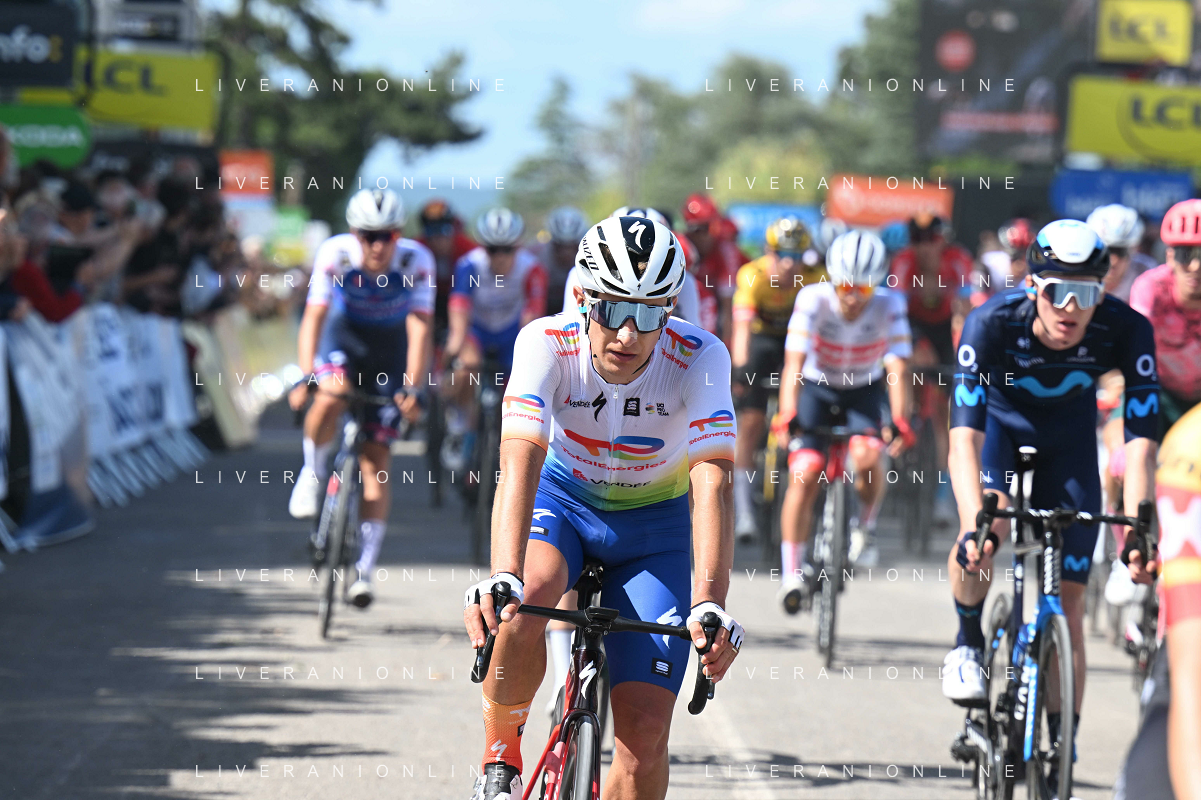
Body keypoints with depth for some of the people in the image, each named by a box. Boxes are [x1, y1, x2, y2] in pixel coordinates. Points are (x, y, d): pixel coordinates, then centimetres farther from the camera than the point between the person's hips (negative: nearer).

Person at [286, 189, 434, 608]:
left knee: (376, 456, -6)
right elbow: (314, 315, -29)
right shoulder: (334, 254, -26)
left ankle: (365, 569, 0)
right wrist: (306, 377, -40)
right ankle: (313, 472, -4)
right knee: (331, 397, -35)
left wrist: (411, 389, -37)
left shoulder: (417, 262, -27)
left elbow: (419, 328, -28)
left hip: (389, 346, 0)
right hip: (345, 334, 0)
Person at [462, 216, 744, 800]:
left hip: (652, 525, 1)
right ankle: (501, 752, -9)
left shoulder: (699, 358, -27)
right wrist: (502, 577, -55)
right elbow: (521, 461, -39)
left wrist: (709, 603, -51)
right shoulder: (546, 344, -27)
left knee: (645, 736, -12)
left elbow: (712, 482, -37)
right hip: (562, 499, 0)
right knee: (526, 600, -36)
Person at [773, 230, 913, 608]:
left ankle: (865, 526, 3)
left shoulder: (889, 306, -23)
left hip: (865, 391, 0)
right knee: (804, 473, -16)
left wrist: (899, 421, -45)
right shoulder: (813, 299, -26)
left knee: (867, 456, -27)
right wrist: (788, 414, -48)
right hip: (817, 389, 0)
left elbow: (896, 368, -30)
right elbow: (794, 362, -34)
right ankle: (792, 571, -6)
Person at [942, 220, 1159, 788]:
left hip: (1069, 436, 1)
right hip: (1000, 420, -1)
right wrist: (975, 524, -55)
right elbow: (964, 436, -41)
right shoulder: (991, 324, -36)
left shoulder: (1127, 331, -32)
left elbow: (1140, 441, -33)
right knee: (985, 528, -32)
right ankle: (969, 640, -2)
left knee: (1067, 602, -1)